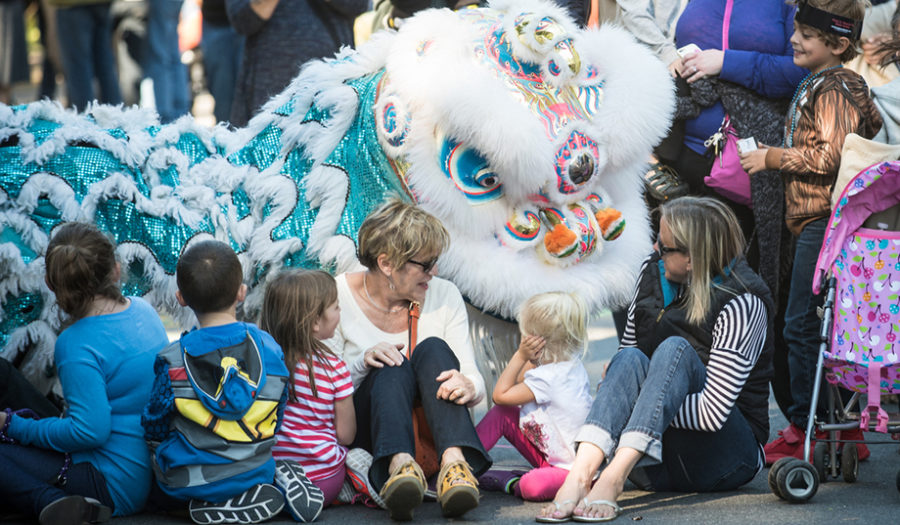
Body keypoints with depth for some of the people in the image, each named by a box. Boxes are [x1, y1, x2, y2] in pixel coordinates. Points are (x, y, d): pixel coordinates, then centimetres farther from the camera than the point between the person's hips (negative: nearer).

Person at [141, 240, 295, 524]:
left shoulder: (173, 361, -15)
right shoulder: (269, 347, -6)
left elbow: (154, 429, -4)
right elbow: (277, 418, 5)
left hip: (188, 485, -3)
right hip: (256, 470, 3)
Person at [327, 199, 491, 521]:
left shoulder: (444, 296, 2)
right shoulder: (338, 297, -5)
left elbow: (475, 379, -3)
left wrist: (468, 386, -28)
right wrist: (362, 364, -25)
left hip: (434, 435, 2)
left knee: (433, 349, -23)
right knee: (393, 365, -29)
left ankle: (455, 464, -46)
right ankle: (398, 465, -57)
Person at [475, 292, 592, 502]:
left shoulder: (548, 378, -28)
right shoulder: (571, 365, 1)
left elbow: (500, 395, -14)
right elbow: (519, 383, 17)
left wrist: (520, 356, -13)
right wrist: (531, 360, -1)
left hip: (570, 466, -10)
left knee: (532, 486, -39)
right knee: (500, 414, 1)